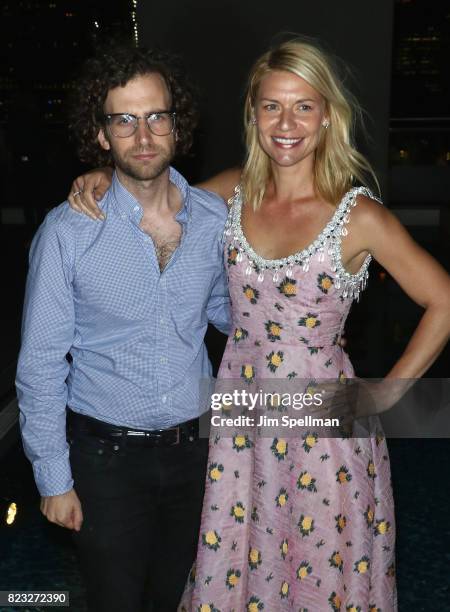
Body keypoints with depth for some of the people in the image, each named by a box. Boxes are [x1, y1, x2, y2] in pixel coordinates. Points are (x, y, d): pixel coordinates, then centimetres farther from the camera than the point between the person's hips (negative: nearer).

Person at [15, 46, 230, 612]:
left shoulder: (215, 218, -6)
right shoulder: (67, 232, -15)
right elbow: (40, 366, -9)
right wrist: (53, 478, -7)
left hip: (195, 446, 3)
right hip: (106, 455, -3)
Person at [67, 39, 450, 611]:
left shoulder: (359, 216, -15)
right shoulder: (235, 190, -2)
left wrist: (381, 397, -9)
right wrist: (103, 179, -5)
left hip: (322, 420, -3)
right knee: (231, 562, 18)